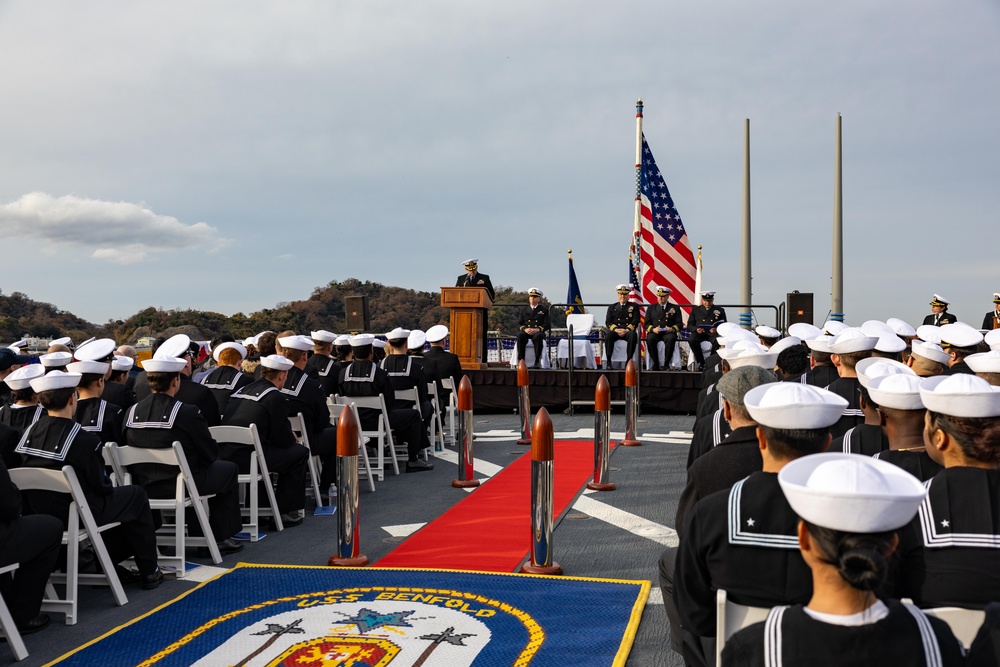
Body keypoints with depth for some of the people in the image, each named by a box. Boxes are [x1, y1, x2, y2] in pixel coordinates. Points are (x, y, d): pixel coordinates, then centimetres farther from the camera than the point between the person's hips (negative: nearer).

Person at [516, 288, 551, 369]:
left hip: (538, 332, -2)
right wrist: (524, 329, -11)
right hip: (526, 332, 2)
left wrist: (537, 329, -15)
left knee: (538, 336, -39)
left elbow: (547, 325, 4)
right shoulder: (524, 310, 25)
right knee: (520, 335, -35)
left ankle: (537, 362, -40)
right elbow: (519, 325, 14)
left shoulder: (544, 310, 18)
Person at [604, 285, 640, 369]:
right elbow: (608, 322, 9)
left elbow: (636, 321, 2)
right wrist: (616, 329, -12)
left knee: (633, 335, -37)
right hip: (615, 331, 1)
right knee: (608, 335, -34)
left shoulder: (634, 306, 17)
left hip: (628, 331, -1)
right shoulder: (612, 307, 21)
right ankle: (608, 362, -34)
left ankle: (628, 361, -35)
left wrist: (627, 330, -16)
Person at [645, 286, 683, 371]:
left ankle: (666, 364, -27)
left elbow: (679, 324, 8)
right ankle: (656, 364, -25)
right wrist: (653, 329, -11)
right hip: (654, 332, 1)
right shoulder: (651, 308, 20)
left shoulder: (675, 308, 17)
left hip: (668, 333, -1)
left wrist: (672, 329, -14)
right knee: (650, 339, -35)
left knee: (671, 338, -38)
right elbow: (647, 324, 12)